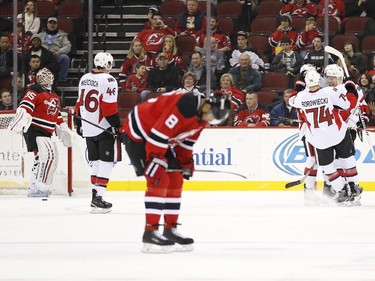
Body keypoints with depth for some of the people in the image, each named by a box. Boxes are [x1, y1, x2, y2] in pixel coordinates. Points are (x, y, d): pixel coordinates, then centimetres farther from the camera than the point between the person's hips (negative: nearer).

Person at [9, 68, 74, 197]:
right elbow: (25, 108, -20)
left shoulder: (55, 97, 20)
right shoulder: (35, 91, -7)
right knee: (48, 155, -23)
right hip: (34, 131, -10)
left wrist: (64, 131, 22)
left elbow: (57, 117, 27)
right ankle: (39, 186, -24)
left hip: (46, 133, 10)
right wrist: (21, 121, -36)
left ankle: (34, 187, 15)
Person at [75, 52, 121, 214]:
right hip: (104, 128, -7)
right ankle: (98, 197, -12)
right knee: (107, 162, -4)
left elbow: (79, 104, 16)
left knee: (96, 162, 16)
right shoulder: (108, 80, -13)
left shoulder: (84, 79, 10)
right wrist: (118, 126, -15)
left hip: (88, 128, 7)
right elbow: (109, 108, -19)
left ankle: (95, 195, 16)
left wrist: (79, 125, 26)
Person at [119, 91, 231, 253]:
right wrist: (155, 160, -28)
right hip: (137, 135, -10)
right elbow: (159, 134, -32)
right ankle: (150, 233, -16)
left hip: (160, 139, 10)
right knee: (159, 180, -17)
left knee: (175, 180, 8)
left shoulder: (202, 116, 0)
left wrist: (186, 161, 13)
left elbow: (186, 139, 15)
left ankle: (170, 229, 15)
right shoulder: (184, 107, -32)